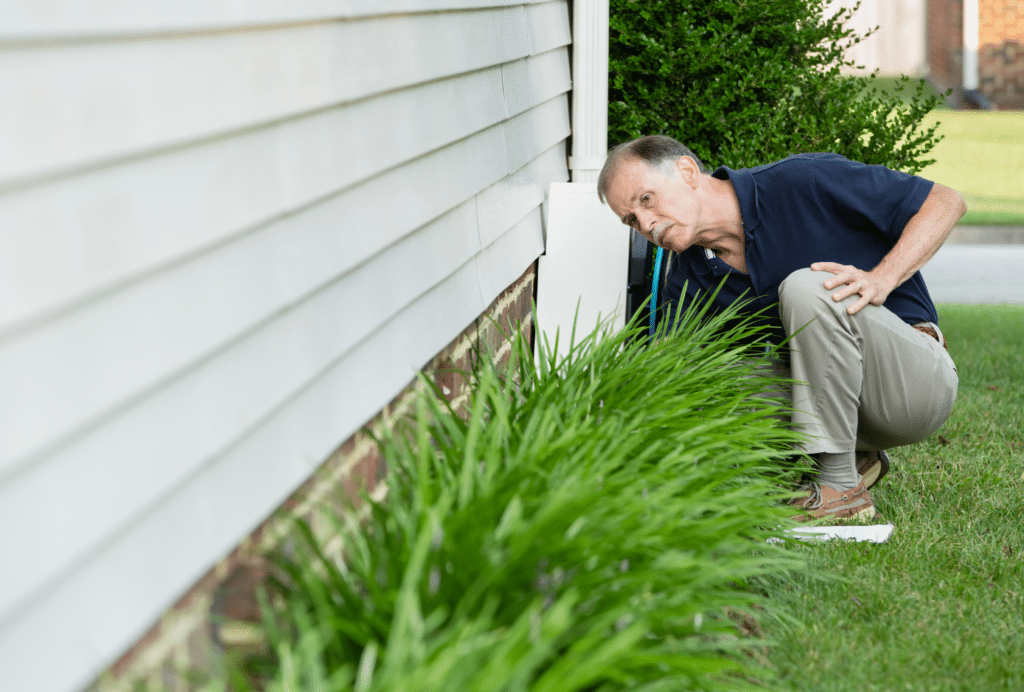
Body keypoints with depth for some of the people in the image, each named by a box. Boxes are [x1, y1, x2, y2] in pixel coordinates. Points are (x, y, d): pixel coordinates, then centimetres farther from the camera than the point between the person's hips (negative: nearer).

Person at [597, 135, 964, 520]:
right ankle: (853, 455, 4)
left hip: (916, 382, -6)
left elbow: (945, 202, -13)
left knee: (806, 288, -30)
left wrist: (883, 279, -26)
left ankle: (840, 484, -22)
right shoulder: (687, 282, 0)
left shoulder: (804, 183, -17)